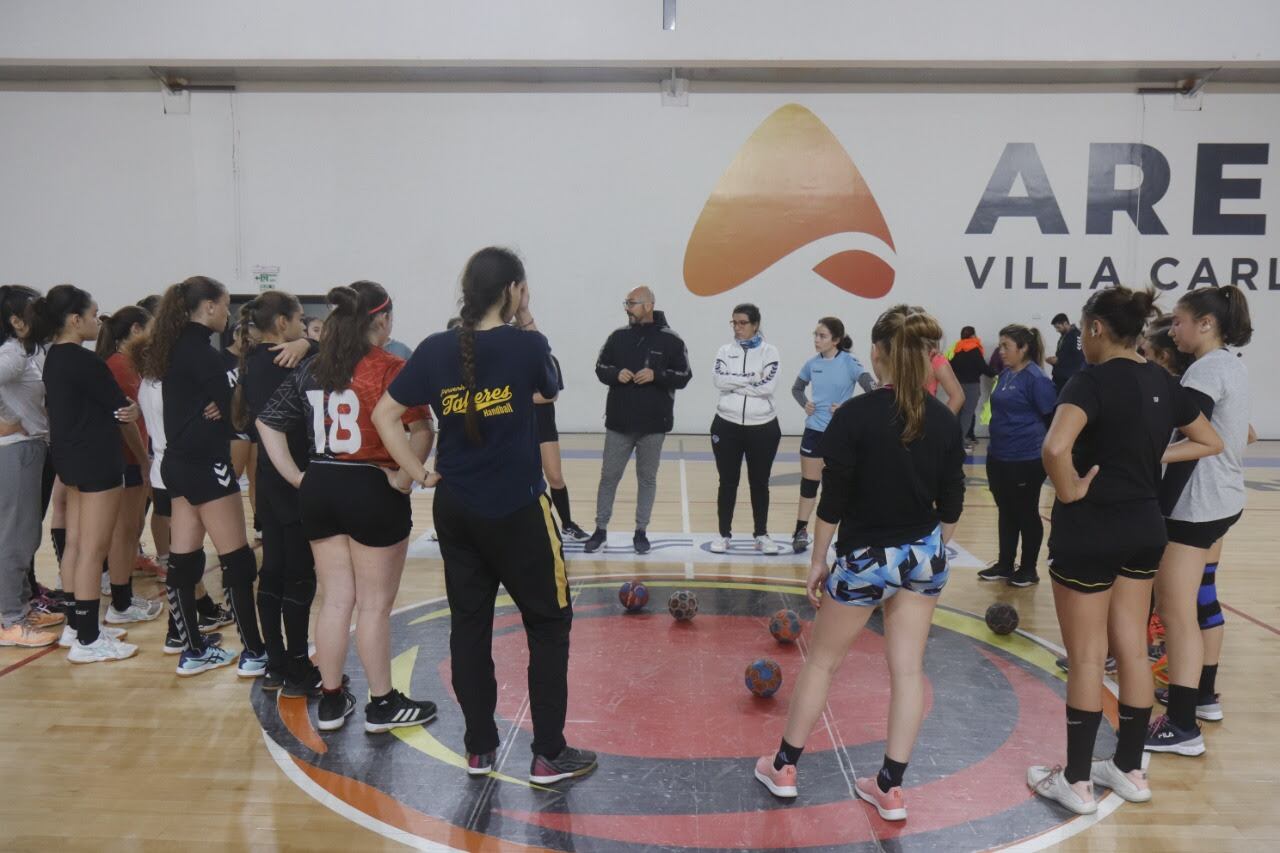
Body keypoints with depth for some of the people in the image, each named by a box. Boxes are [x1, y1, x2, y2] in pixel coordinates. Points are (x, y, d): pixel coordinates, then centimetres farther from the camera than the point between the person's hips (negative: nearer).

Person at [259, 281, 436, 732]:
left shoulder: (310, 369, 7)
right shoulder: (389, 369, -12)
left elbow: (268, 423, 10)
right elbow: (420, 430, -25)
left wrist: (296, 476, 8)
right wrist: (405, 476, -15)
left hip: (319, 490, 6)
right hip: (374, 491, -6)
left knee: (336, 600, 16)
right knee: (375, 605, 6)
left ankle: (331, 700, 25)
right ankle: (383, 704, 19)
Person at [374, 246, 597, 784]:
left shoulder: (435, 349, -2)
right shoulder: (526, 344, -11)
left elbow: (384, 416, 1)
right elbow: (549, 391, 10)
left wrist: (420, 474, 4)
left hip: (455, 511, 4)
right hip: (518, 511, -4)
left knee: (469, 624, 13)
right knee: (549, 625, 9)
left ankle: (479, 749, 24)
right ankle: (549, 755, 13)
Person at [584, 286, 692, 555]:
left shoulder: (670, 340, -4)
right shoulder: (618, 336, 3)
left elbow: (684, 376, -3)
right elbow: (600, 368, 10)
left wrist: (656, 375, -18)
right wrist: (616, 374, -11)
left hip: (654, 424, -2)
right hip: (619, 422, 2)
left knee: (647, 478, 9)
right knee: (609, 476, 7)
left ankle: (641, 531, 21)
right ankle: (600, 529, 19)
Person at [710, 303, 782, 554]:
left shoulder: (769, 351, -2)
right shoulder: (725, 351, 4)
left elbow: (767, 385, -16)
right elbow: (718, 380, -12)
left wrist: (734, 383, -11)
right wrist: (751, 378, -14)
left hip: (763, 427, -1)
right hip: (727, 425, 1)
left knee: (759, 483, 9)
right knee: (728, 482, 7)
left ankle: (761, 534, 21)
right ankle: (724, 534, 18)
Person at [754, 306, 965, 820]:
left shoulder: (855, 415, -16)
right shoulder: (945, 421, -2)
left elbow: (833, 499, -14)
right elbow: (951, 504, 4)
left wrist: (817, 561, -3)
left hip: (867, 559, -4)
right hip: (924, 556, 4)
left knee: (822, 661, 12)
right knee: (908, 669, 10)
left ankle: (783, 767, 25)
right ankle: (890, 788, 19)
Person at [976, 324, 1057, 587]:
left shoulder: (1035, 378, -14)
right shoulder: (1005, 375, 8)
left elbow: (1053, 418, -12)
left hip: (1026, 460, -7)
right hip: (998, 457, 7)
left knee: (1026, 514, 6)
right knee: (1006, 513, 16)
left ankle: (1029, 569, 20)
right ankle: (1005, 565, 27)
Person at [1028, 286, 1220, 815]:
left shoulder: (1094, 381, -17)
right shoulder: (1163, 384, 6)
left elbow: (1056, 447, -35)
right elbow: (1211, 442, 21)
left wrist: (1069, 492, -18)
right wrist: (1154, 455, 11)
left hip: (1088, 532, -7)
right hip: (1144, 529, 7)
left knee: (1086, 659, 3)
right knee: (1132, 652, 16)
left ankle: (1076, 781, 15)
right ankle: (1130, 770, 29)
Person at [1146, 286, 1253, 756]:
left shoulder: (1206, 369, -17)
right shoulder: (1231, 365, 13)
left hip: (1197, 504, -11)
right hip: (1222, 499, 11)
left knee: (1175, 610, -9)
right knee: (1200, 599, 21)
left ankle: (1182, 725, -6)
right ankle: (1203, 693, 34)